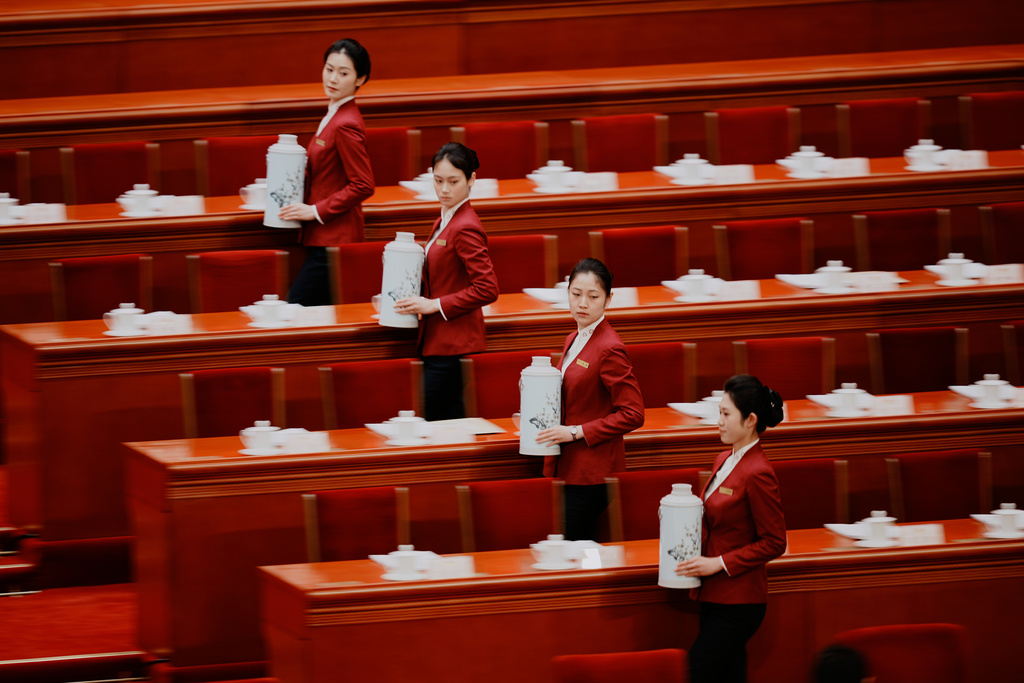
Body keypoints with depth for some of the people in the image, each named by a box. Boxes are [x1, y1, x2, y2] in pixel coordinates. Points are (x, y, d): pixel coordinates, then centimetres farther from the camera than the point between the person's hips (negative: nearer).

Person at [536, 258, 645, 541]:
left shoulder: (609, 350, -15)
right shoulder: (574, 340, 13)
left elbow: (632, 414, -17)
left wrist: (576, 432, -18)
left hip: (591, 473, -9)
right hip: (567, 467, 9)